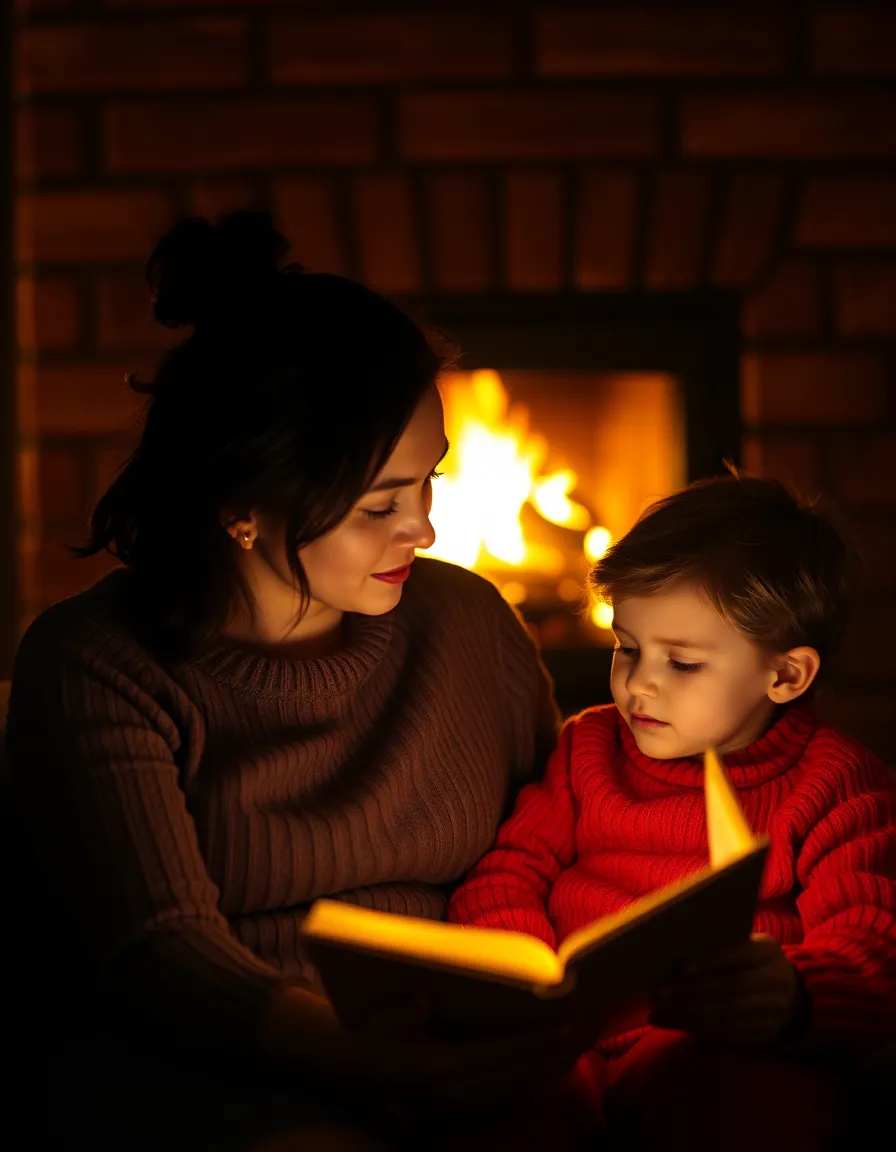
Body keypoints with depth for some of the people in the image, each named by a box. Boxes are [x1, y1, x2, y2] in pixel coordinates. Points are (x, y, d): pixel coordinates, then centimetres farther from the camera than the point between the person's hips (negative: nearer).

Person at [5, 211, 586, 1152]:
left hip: (444, 1061, 5)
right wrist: (360, 1058, -34)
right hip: (189, 1065, -5)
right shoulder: (90, 665, -7)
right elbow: (159, 951, -17)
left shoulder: (466, 621, 10)